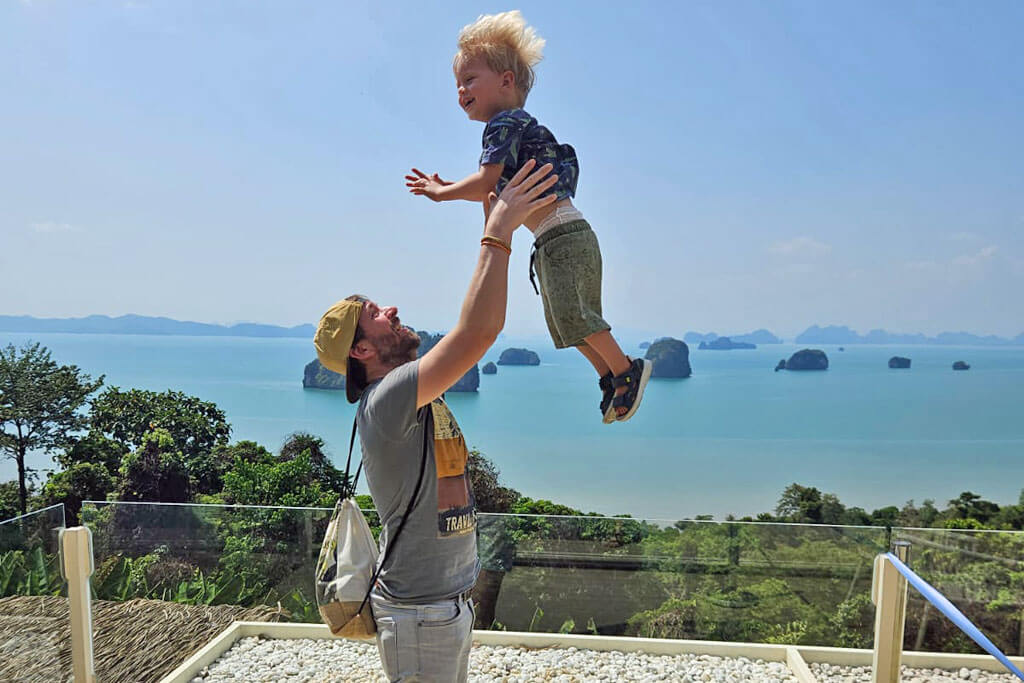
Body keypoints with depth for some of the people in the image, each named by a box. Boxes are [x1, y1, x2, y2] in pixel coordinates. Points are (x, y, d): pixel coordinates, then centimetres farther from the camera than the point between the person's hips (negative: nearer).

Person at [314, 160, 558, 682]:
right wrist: (499, 230, -25)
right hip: (421, 616, -9)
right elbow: (479, 331, -34)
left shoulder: (417, 389, 6)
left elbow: (474, 330, 12)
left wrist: (495, 230, 10)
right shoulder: (385, 401, -23)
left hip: (450, 601, 9)